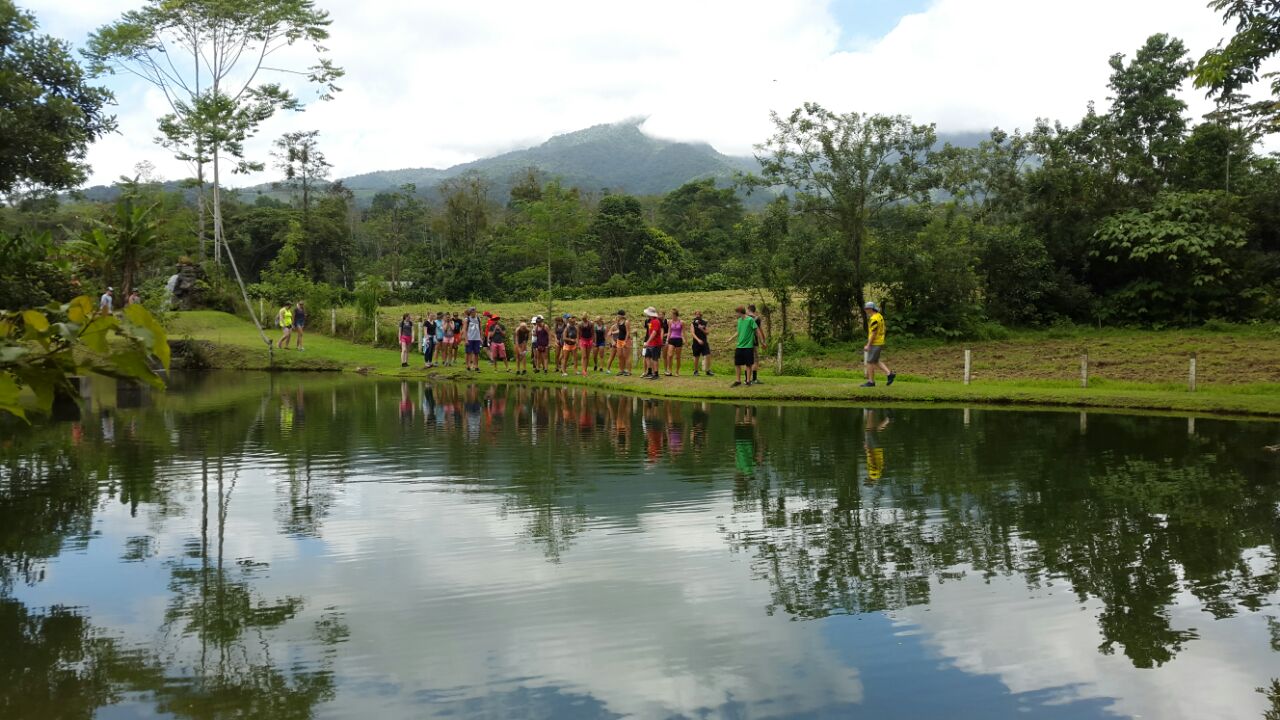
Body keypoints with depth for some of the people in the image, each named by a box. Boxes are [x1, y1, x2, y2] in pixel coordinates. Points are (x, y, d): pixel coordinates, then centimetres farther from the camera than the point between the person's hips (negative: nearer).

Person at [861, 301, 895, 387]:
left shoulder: (874, 319, -19)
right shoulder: (879, 316, 12)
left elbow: (873, 333, -22)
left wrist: (868, 345, -19)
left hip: (875, 344, -10)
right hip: (880, 342, 10)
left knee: (870, 362, -2)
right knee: (875, 361, 17)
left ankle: (871, 382, 3)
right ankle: (889, 373, 9)